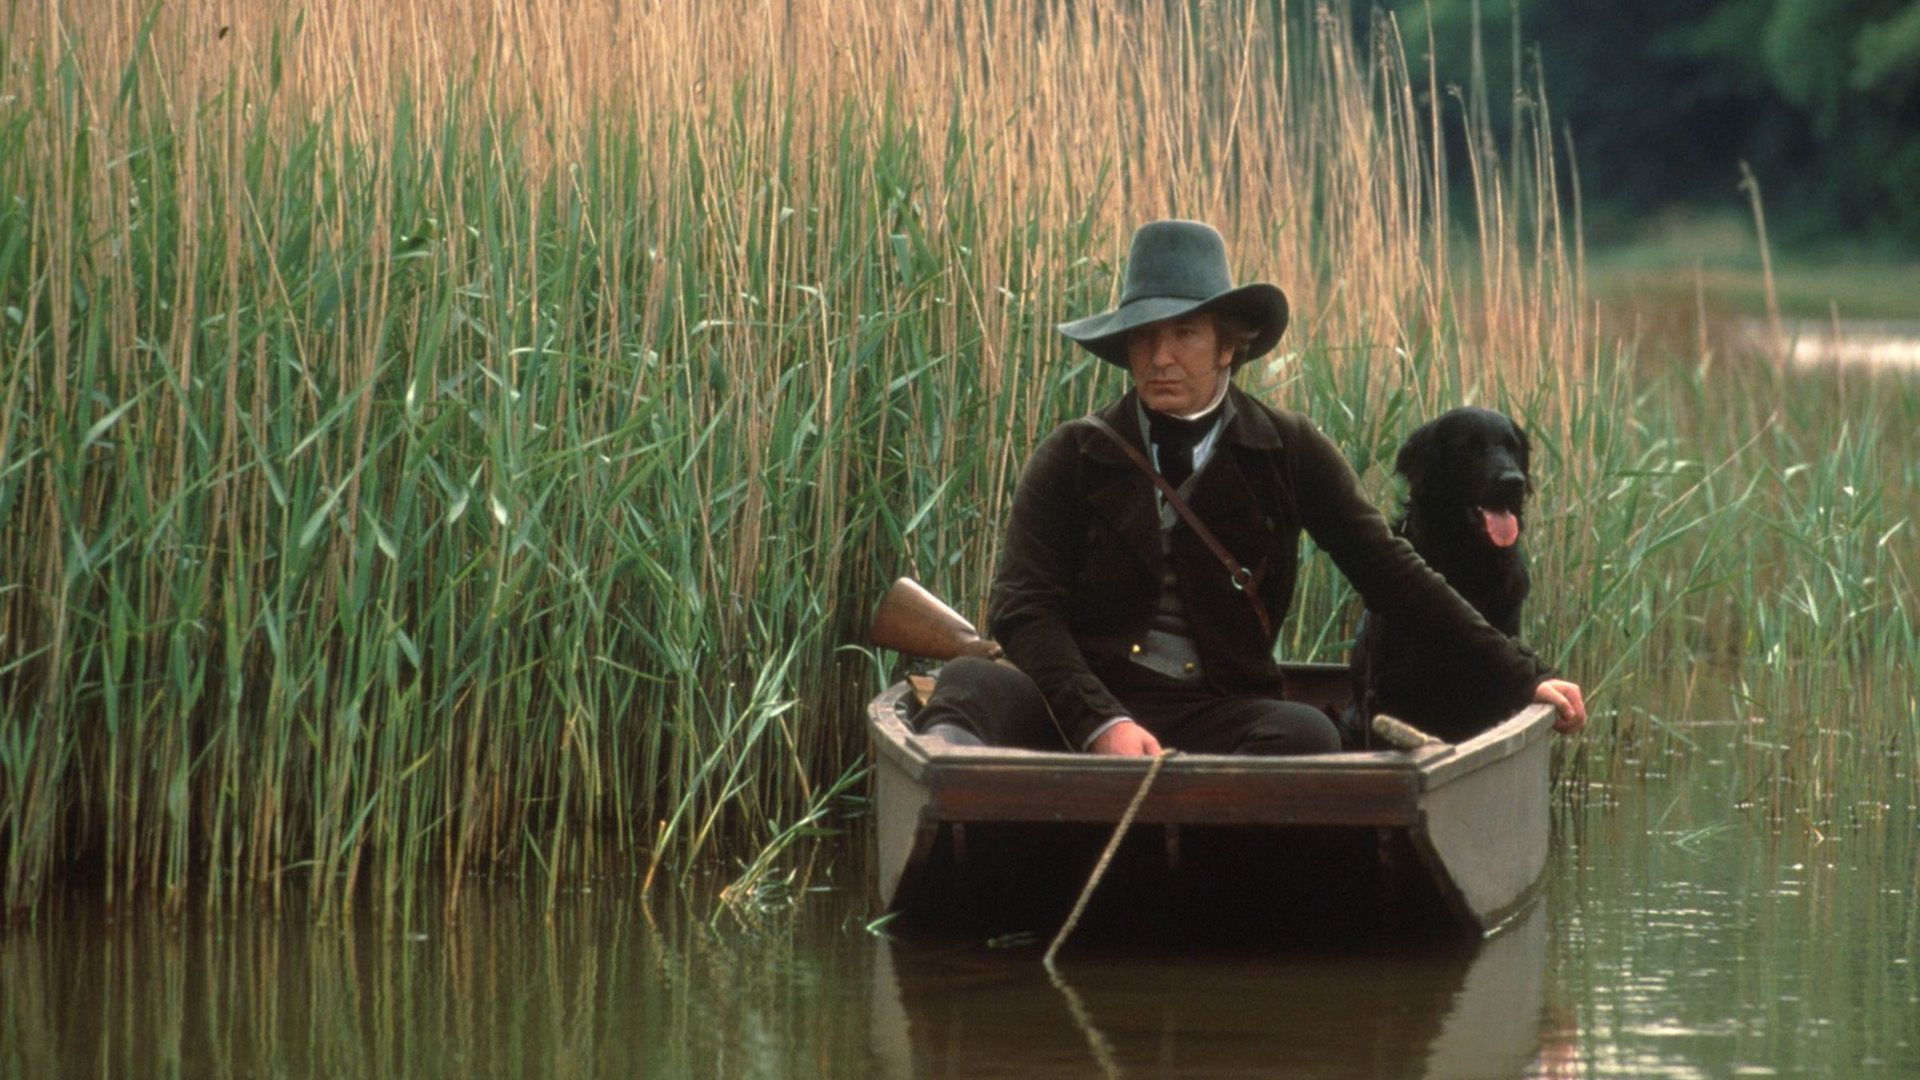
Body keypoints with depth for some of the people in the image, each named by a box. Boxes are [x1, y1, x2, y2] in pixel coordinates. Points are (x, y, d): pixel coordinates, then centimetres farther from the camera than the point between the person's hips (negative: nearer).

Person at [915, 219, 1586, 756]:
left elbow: (1392, 577, 13)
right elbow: (1022, 609, -3)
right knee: (972, 685, -32)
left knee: (1307, 736, -33)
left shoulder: (1287, 454, 10)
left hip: (1215, 715, 1)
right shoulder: (1076, 458, 7)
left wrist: (1521, 679, 7)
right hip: (1076, 711, -1)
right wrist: (1101, 722, -21)